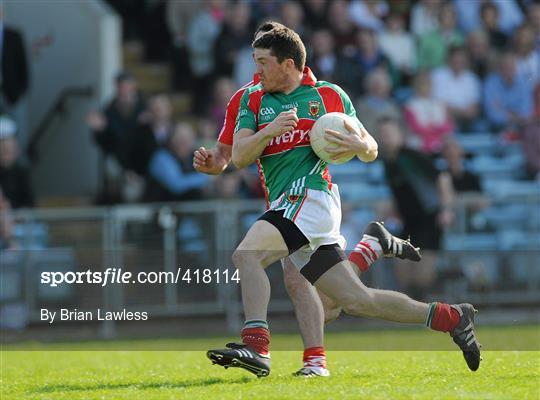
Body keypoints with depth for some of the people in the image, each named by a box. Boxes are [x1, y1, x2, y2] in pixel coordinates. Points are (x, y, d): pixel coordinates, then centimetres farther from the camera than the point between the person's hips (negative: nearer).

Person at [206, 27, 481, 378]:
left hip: (311, 194, -6)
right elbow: (239, 157, 4)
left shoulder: (329, 95, 6)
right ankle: (451, 317, 17)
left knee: (246, 254, -27)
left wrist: (359, 145, -12)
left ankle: (256, 346, -32)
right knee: (356, 300, 5)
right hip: (286, 207, 6)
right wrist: (269, 131, -13)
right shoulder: (254, 99, 16)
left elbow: (371, 152, 11)